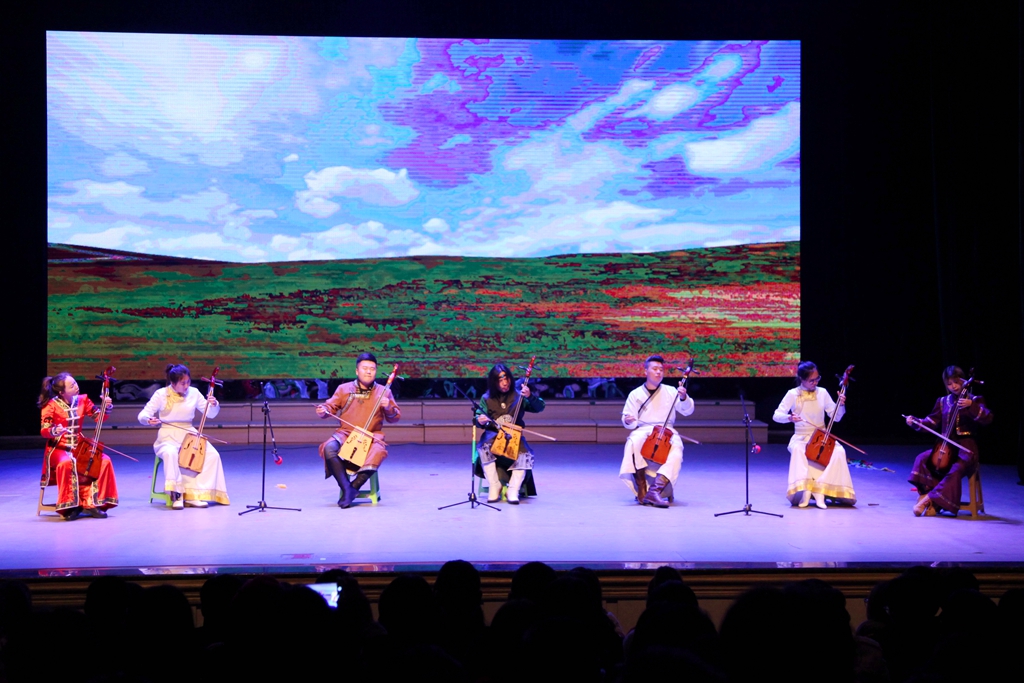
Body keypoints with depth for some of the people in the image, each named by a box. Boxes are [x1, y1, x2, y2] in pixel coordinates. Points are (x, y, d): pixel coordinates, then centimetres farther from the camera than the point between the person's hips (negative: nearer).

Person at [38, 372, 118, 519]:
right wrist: (55, 431, -34)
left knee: (104, 461, -19)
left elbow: (98, 416, 6)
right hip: (58, 448, -5)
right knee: (67, 463, -39)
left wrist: (107, 407, -14)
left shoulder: (82, 400, 4)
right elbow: (44, 430, -12)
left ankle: (91, 503, -13)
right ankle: (70, 506, -26)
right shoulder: (51, 405, -9)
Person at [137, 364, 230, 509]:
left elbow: (210, 414, 7)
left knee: (212, 455, -22)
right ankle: (176, 495, -27)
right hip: (168, 437, -3)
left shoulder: (194, 393, 2)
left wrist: (214, 405, -16)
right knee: (171, 453, -39)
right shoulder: (161, 394, -6)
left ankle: (194, 494, -16)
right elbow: (142, 415, -7)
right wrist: (148, 420, -31)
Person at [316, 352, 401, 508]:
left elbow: (395, 418, 9)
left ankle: (354, 487, -28)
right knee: (329, 448, -31)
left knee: (378, 452, -35)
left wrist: (389, 408, -13)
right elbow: (330, 407, 9)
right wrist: (323, 411, -14)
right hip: (345, 434, 1)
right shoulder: (344, 389, 11)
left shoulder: (384, 392, 10)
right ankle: (346, 488, -30)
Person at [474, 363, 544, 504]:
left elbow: (539, 407, -6)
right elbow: (478, 415, 3)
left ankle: (513, 491, -21)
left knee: (525, 454, -30)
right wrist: (480, 420, -22)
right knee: (484, 449, -32)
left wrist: (530, 396, -26)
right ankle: (494, 487, -20)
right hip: (493, 435, 0)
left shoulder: (518, 395, 0)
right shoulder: (487, 398, 6)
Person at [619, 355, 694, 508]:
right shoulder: (635, 394, 10)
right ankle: (641, 490, -29)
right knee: (633, 444, -36)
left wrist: (683, 398, -18)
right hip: (643, 431, 0)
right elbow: (630, 423, 5)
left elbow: (687, 411, 2)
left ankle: (655, 490, -42)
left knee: (676, 453, -33)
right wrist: (628, 421, -20)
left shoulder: (671, 392, 11)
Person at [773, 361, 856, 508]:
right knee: (797, 450, -39)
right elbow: (776, 416, -9)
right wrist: (789, 417, -30)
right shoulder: (793, 394, -4)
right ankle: (803, 489, -36)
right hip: (801, 438, -2)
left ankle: (819, 490, -28)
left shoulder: (822, 393, 3)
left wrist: (841, 405, -16)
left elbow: (836, 417, 4)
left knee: (839, 451, -29)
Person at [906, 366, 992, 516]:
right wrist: (915, 422, -4)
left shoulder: (974, 400, 2)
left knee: (956, 469, -33)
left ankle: (933, 499, -28)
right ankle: (924, 493, -19)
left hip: (965, 448, -4)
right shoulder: (943, 402, 14)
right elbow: (931, 423, 14)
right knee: (922, 459, -21)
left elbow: (988, 419, -14)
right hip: (946, 446, 4)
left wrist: (971, 406, -28)